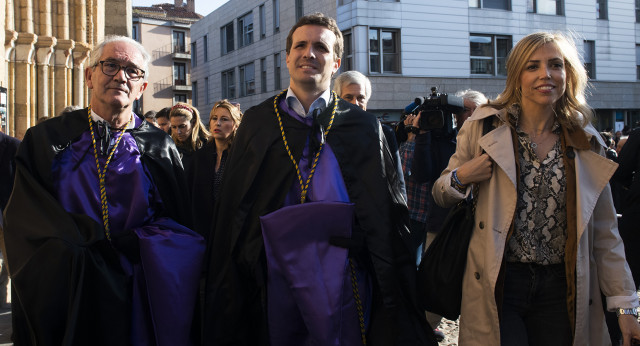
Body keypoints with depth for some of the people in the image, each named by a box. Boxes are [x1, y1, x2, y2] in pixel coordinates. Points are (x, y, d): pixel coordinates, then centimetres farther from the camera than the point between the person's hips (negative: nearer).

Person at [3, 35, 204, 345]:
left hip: (139, 301, 1)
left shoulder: (160, 148, 5)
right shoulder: (46, 139, 4)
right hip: (66, 303, 0)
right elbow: (28, 222, -5)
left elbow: (177, 225, 0)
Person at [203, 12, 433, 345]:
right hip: (275, 277, 1)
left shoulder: (363, 126, 3)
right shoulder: (256, 122, 6)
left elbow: (389, 213, 2)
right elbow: (231, 208, 6)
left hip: (342, 278, -1)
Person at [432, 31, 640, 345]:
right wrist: (460, 178, -15)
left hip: (562, 290, 2)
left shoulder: (587, 142, 5)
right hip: (499, 285, -2)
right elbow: (441, 196, 8)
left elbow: (604, 233, 8)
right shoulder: (484, 128, -1)